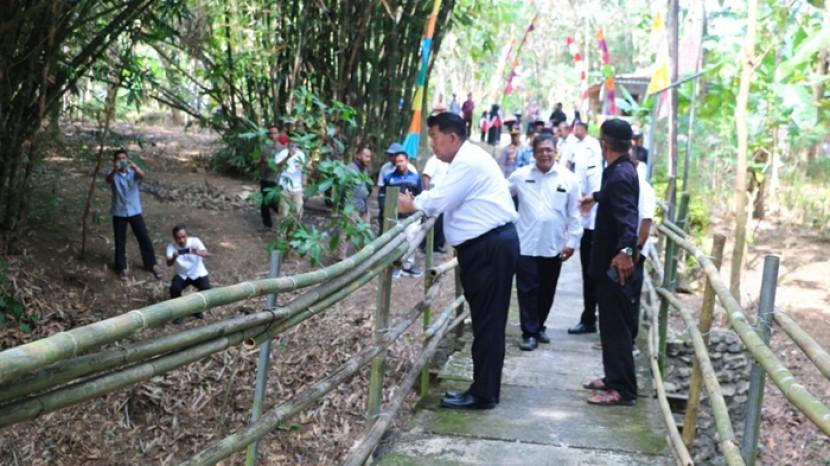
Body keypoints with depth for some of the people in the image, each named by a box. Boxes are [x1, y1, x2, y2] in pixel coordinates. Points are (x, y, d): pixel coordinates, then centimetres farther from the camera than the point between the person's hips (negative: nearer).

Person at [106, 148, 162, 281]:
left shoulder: (133, 173, -4)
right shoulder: (113, 175, -5)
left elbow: (142, 175, -27)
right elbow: (108, 180, -29)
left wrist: (134, 167, -49)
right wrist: (115, 170, -51)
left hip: (134, 211, 0)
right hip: (119, 212, 0)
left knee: (144, 238, 4)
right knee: (120, 241, 7)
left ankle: (152, 264, 19)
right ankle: (121, 268, 20)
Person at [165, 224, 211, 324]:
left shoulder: (195, 241, -16)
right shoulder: (171, 246, -13)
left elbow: (206, 253, -34)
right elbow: (168, 264, -28)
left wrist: (197, 252, -57)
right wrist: (174, 258, -52)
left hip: (199, 273, -1)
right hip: (182, 275, 1)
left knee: (206, 290, -26)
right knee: (174, 289, -28)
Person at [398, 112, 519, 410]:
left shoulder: (468, 162, -15)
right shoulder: (468, 159, 19)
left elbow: (440, 201, -17)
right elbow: (447, 199, 17)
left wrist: (411, 204, -1)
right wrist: (417, 202, 5)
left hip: (490, 247, -10)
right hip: (488, 246, 10)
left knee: (487, 321, -4)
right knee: (486, 320, 13)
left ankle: (483, 394, 2)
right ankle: (483, 389, 20)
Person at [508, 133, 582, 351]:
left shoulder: (568, 179, -2)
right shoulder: (520, 175, -1)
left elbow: (574, 214, 1)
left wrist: (572, 241, -2)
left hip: (554, 246, 1)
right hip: (526, 245, -1)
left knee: (547, 290, 13)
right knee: (527, 290, -1)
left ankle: (539, 327, 30)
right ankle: (529, 333, 7)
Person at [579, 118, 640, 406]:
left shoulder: (620, 175, -21)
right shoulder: (619, 170, 11)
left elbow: (627, 217, -36)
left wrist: (626, 250, -51)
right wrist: (595, 196, 56)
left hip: (616, 263, -10)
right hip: (611, 261, 10)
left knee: (617, 326, -4)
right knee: (611, 324, 17)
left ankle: (623, 390, 3)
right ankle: (614, 378, 28)